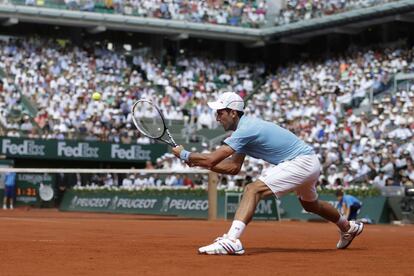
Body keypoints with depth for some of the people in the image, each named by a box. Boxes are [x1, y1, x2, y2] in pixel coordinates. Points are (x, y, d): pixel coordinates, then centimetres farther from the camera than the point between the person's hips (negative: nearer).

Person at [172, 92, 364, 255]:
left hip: (302, 162, -11)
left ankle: (231, 240, -38)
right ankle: (348, 228, 58)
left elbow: (211, 159, -24)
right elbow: (234, 167, 8)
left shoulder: (245, 130, -21)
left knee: (253, 190, -23)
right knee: (310, 204, 34)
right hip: (308, 163, 11)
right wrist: (197, 161, 0)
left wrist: (184, 155, -9)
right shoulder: (245, 127, 9)